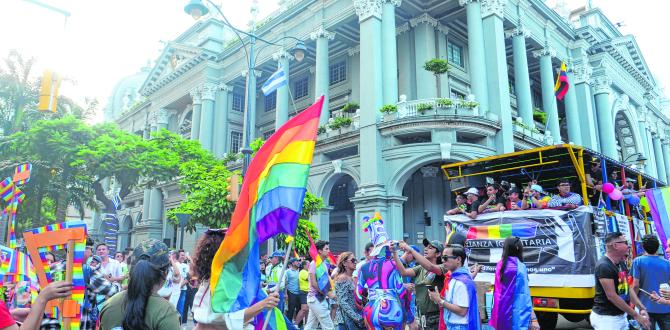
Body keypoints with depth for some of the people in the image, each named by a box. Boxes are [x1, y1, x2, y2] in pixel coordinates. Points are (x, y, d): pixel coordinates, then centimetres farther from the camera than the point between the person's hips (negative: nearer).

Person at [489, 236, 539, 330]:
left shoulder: (500, 265, 4)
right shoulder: (519, 267, -13)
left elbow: (497, 290, 8)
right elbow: (524, 294, -16)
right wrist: (533, 318, -14)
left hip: (501, 311, 6)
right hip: (516, 312, -6)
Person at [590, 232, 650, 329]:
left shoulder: (622, 263, 9)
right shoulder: (604, 266, -20)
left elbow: (628, 289, 13)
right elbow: (611, 296, -21)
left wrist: (641, 309, 2)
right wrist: (636, 315, -16)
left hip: (622, 316, 8)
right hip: (606, 317, -8)